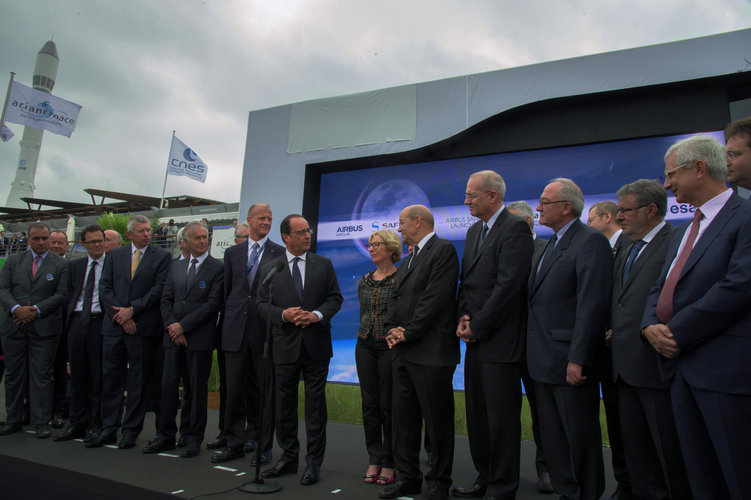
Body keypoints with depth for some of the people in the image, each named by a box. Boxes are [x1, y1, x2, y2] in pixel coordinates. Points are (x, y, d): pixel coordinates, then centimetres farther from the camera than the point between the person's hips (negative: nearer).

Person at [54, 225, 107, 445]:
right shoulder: (75, 266, 14)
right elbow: (69, 294, 14)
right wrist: (68, 320, 5)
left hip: (99, 322, -5)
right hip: (77, 322, 5)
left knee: (98, 377, 2)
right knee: (78, 376, 11)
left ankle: (95, 425, 13)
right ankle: (77, 424, 23)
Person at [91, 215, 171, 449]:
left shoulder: (162, 256, 2)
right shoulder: (115, 255, 12)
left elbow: (159, 289, -7)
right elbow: (105, 288, 5)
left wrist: (132, 309, -13)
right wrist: (121, 316, -7)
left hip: (143, 327, -3)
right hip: (114, 326, 3)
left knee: (138, 381, 4)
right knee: (110, 378, 9)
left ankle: (131, 431, 15)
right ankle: (108, 430, 21)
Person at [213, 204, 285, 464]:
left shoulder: (280, 254, 1)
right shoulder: (232, 252, 12)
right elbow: (227, 290, 13)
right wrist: (228, 322, 8)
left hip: (265, 331, -3)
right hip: (235, 331, 3)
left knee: (264, 392, 5)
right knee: (234, 389, 10)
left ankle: (263, 446, 18)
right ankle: (234, 443, 24)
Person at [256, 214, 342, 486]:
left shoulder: (324, 264, 4)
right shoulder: (270, 269, 5)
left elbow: (335, 298, 3)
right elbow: (262, 304, 2)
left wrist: (317, 314, -15)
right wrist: (284, 314, -15)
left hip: (317, 344, -1)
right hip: (285, 345, 1)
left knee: (315, 403, 5)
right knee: (284, 403, 11)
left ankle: (314, 462, 18)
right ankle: (288, 458, 28)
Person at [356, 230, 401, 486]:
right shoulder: (364, 281, 11)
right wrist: (364, 338, 12)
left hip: (390, 345, -5)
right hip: (365, 345, 5)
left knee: (388, 405, 2)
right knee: (369, 404, 8)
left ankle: (389, 462, 17)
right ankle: (374, 460, 21)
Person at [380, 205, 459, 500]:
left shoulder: (443, 249, -7)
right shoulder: (408, 260, 21)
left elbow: (436, 297, -17)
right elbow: (396, 299, 17)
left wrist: (408, 332, -14)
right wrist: (392, 329, -1)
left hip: (430, 352, -9)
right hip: (402, 351, 9)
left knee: (437, 420, 4)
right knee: (404, 417, 14)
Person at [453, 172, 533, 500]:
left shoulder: (515, 228, -11)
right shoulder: (474, 231, 17)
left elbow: (508, 286, -18)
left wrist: (477, 327, -13)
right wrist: (463, 317, 2)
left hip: (500, 343, -9)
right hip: (476, 340, 9)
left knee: (501, 418, 3)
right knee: (477, 417, 16)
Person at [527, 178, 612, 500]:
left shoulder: (591, 241, -12)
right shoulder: (552, 244, 16)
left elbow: (592, 305, -19)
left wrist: (577, 359, -22)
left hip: (569, 361, -9)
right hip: (544, 361, 9)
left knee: (580, 437, 6)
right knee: (552, 437, 18)